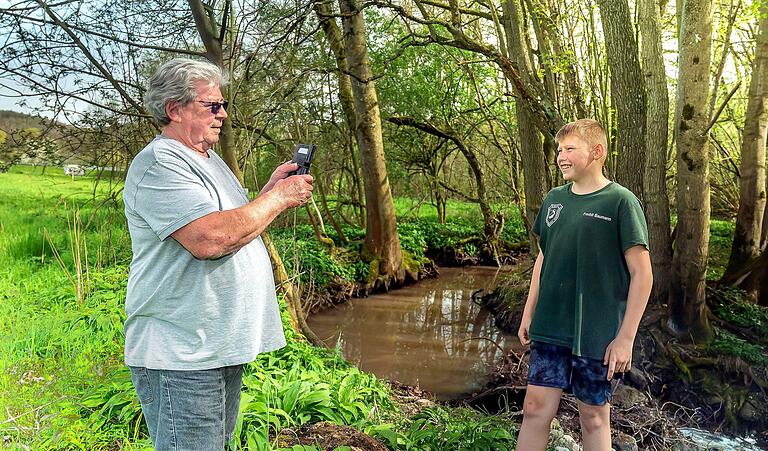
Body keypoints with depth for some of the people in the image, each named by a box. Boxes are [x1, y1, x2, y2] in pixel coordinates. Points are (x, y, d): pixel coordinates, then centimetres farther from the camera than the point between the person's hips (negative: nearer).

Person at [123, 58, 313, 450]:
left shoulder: (210, 160, 17)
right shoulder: (158, 164, -16)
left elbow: (238, 224, 21)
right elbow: (210, 239, -29)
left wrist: (271, 189, 6)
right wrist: (278, 198, -17)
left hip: (223, 346, 10)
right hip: (180, 357, -10)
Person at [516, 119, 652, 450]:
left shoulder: (620, 202, -9)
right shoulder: (554, 199, 7)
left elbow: (641, 274, -9)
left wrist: (626, 337, -11)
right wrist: (528, 314, 13)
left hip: (598, 335, -4)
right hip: (549, 329, 4)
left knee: (593, 416, 10)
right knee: (535, 408, 5)